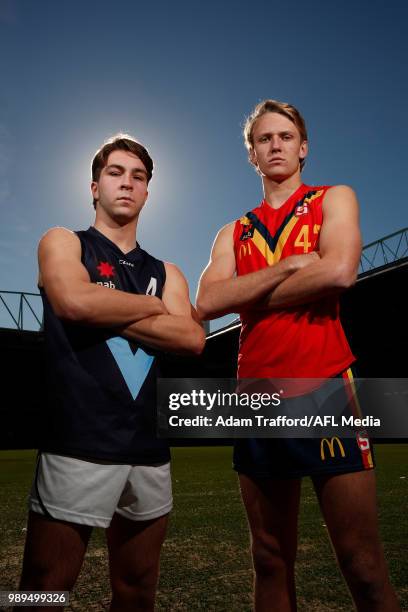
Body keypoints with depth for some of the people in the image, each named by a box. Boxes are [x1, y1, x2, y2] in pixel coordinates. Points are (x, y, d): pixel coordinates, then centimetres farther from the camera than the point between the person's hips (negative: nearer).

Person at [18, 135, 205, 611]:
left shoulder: (165, 272, 16)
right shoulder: (63, 243, 6)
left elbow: (193, 340, -2)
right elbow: (74, 302, -17)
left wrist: (107, 314, -8)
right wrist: (158, 307, -3)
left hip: (149, 451, 5)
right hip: (78, 447, -4)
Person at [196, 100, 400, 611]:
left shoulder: (333, 199, 8)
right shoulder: (234, 233, 15)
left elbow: (338, 271, -12)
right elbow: (207, 304, -2)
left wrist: (246, 296, -3)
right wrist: (289, 264, -9)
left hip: (324, 390, -3)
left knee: (363, 566, 0)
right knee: (271, 562, 13)